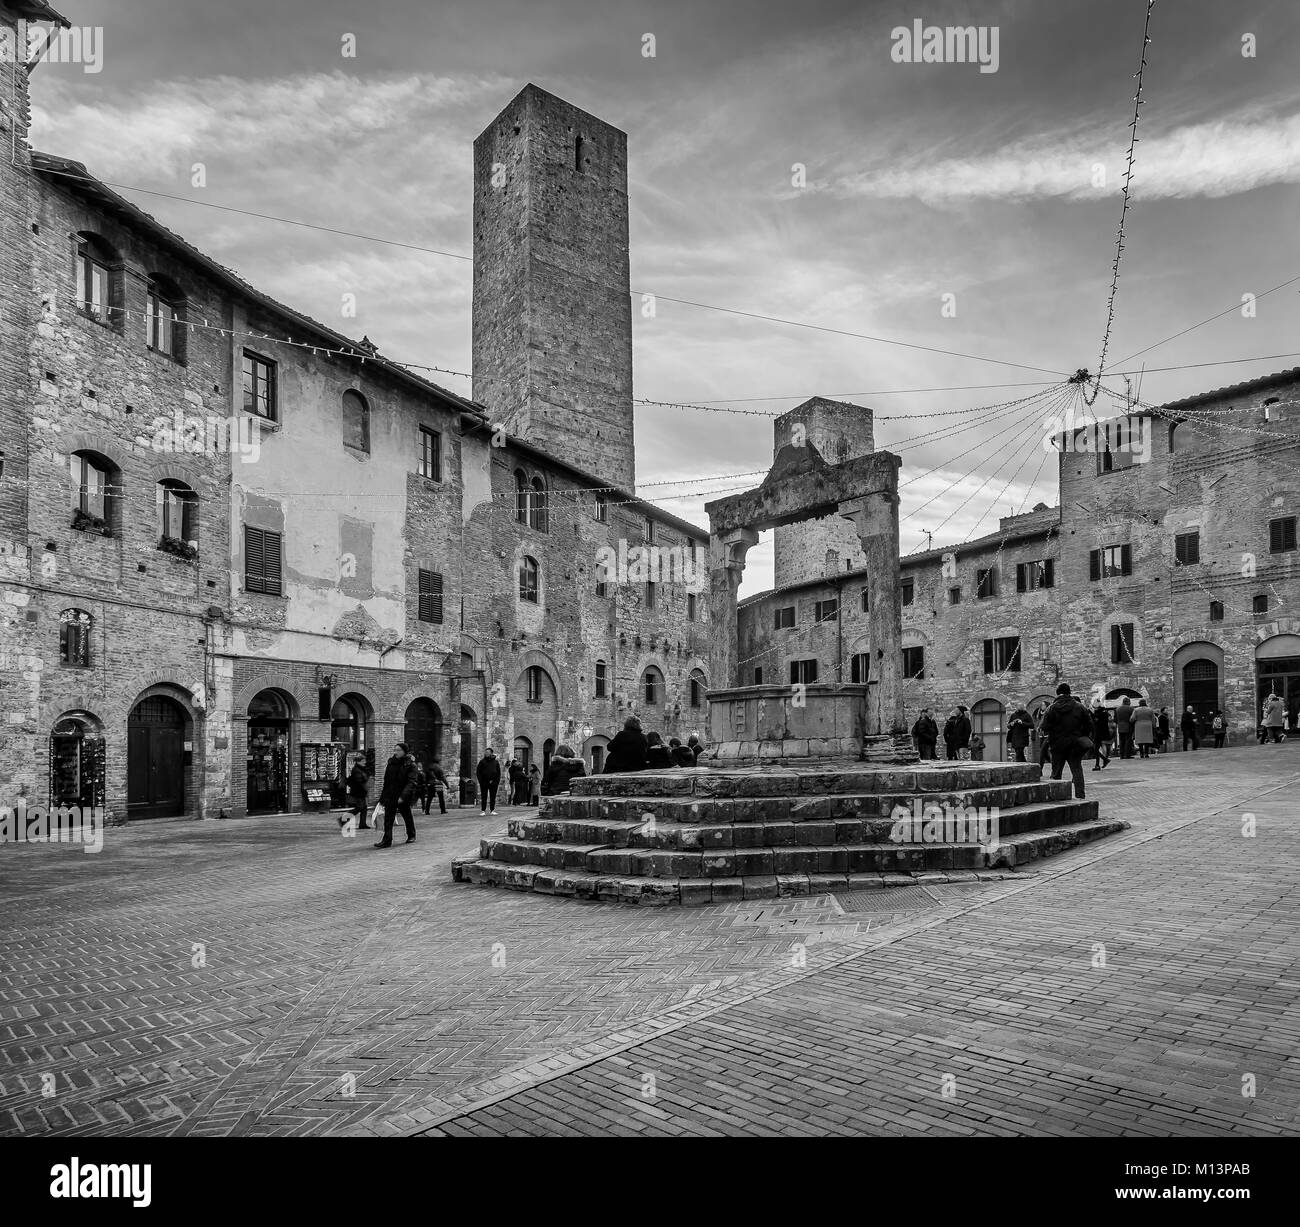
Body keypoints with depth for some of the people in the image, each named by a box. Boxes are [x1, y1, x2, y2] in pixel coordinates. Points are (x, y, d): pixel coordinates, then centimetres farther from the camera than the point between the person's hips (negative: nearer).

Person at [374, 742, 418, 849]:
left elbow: (411, 783, -18)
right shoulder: (391, 762, 6)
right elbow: (386, 781, 13)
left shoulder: (411, 765, -9)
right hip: (390, 796, 4)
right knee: (388, 818, -6)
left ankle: (411, 836, 31)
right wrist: (382, 796, 13)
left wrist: (403, 796, -29)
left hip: (403, 797, -4)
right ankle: (387, 840, -6)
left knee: (407, 816, 12)